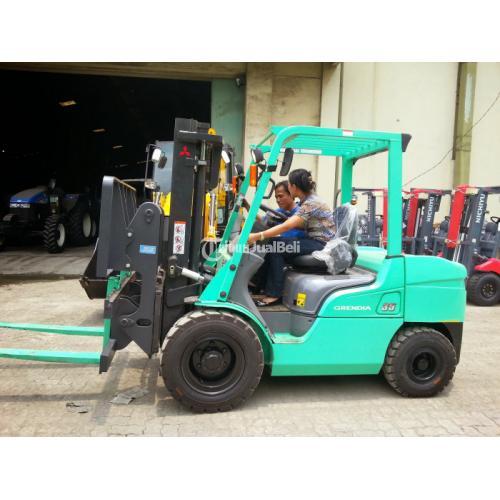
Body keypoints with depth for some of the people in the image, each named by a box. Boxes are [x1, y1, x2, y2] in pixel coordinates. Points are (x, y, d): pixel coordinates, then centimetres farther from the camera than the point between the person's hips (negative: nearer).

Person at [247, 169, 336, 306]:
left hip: (321, 245, -9)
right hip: (313, 241, 9)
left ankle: (274, 294, -12)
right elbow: (292, 224, 9)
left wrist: (258, 236, -33)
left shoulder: (311, 203, -20)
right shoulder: (307, 201, 10)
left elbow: (287, 226, -29)